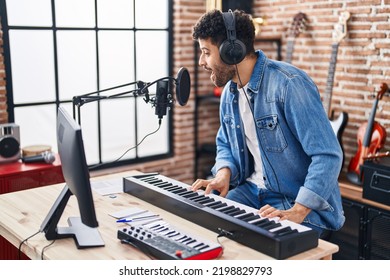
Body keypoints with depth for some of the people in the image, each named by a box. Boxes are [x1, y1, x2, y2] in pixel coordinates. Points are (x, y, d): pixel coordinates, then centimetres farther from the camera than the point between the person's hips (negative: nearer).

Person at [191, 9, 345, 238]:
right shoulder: (230, 91, 5)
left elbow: (328, 155, -25)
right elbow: (225, 144, 19)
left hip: (304, 204, -7)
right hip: (252, 191, 7)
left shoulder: (289, 84, -21)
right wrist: (224, 173, -4)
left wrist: (297, 212, -31)